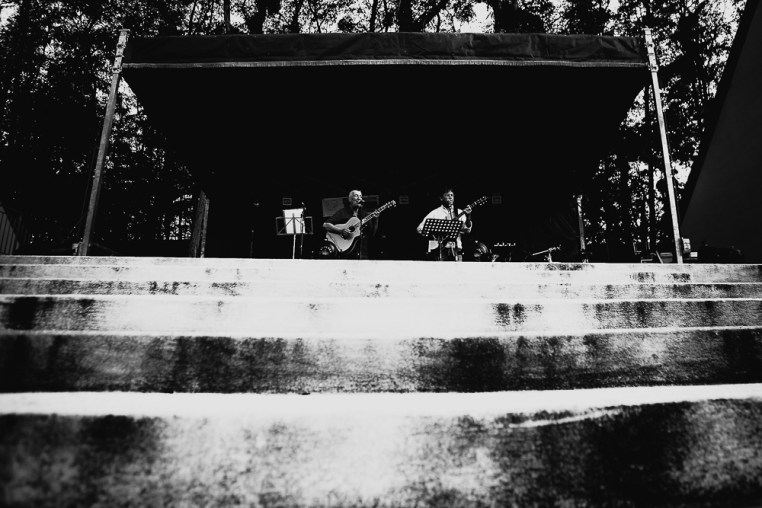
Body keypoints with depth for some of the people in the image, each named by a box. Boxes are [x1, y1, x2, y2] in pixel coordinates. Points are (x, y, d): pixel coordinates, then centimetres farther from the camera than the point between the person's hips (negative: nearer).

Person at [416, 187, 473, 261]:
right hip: (439, 248, -2)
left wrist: (468, 216, -13)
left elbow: (467, 230, 2)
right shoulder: (435, 213, 6)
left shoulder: (460, 213, 13)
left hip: (456, 248, 2)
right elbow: (419, 228, 3)